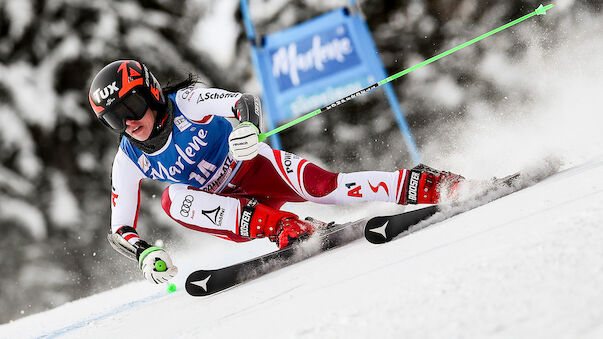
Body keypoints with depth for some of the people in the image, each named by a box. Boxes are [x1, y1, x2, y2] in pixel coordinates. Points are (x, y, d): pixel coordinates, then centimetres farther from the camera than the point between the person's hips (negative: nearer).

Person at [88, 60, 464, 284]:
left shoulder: (187, 102, -19)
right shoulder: (129, 162, -9)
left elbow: (247, 101, -26)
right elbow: (120, 229, -6)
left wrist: (247, 126, -51)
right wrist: (144, 254, -28)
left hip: (257, 169, -3)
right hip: (231, 209, 4)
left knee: (322, 186, -32)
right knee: (173, 199, -27)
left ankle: (425, 185, -23)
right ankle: (283, 227, -30)